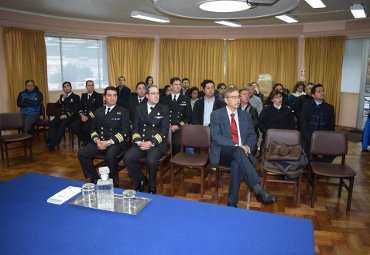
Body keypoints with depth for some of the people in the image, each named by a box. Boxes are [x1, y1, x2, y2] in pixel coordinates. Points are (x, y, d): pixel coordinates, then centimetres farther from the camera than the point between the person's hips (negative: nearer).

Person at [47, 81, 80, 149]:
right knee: (52, 123, -25)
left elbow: (76, 109, -2)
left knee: (62, 124, -33)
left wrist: (66, 115, -12)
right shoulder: (62, 96, 25)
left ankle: (55, 143, -31)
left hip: (70, 116, -4)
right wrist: (62, 99, -3)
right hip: (61, 115, 4)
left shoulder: (76, 97, 9)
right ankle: (51, 142, -32)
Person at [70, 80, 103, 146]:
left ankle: (88, 141, -3)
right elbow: (80, 107, 16)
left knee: (85, 127, -33)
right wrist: (82, 115, -7)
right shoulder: (83, 95, 20)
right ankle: (83, 140, 1)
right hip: (83, 116, 5)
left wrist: (88, 117, -16)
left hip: (93, 117, -5)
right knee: (73, 126, -21)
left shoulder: (99, 96, 3)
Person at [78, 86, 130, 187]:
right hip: (99, 141, 5)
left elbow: (125, 132, -7)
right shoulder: (98, 111, 17)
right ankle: (95, 179, 1)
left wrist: (109, 142, -18)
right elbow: (93, 128, 15)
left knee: (110, 155, -35)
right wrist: (96, 140, -8)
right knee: (82, 153, -17)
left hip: (116, 142, -5)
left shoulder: (123, 112, 2)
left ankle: (114, 182, -11)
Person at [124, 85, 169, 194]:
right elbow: (135, 128, 8)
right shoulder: (139, 108, 12)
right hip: (141, 142, 3)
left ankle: (152, 185, -1)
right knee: (127, 158, -22)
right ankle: (141, 180, 5)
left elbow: (164, 131, -3)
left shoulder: (164, 109, 5)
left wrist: (151, 143, -17)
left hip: (157, 143, -3)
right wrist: (139, 142, -12)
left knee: (151, 160, -32)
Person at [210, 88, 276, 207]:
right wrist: (237, 146, -22)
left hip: (241, 151, 3)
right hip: (223, 153, -3)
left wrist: (247, 146, -10)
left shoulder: (245, 115, 15)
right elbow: (216, 137, -11)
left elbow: (252, 135, 14)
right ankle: (258, 190, -44)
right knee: (238, 152, -36)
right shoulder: (216, 115, 1)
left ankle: (232, 202, -26)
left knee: (237, 164, -34)